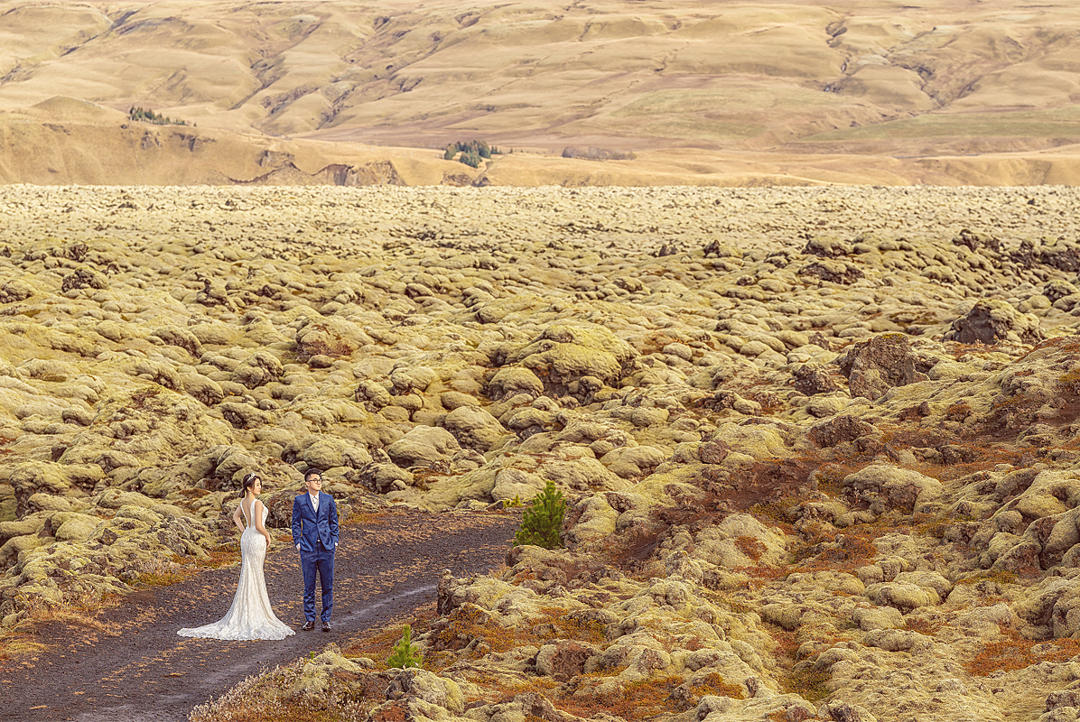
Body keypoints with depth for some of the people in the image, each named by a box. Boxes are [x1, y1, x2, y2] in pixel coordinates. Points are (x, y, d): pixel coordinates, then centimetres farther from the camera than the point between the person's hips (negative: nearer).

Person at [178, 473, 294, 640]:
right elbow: (259, 526, -25)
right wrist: (268, 536, -7)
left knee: (248, 574, 15)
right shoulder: (257, 503, -20)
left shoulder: (243, 501, 6)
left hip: (246, 538, 8)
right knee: (254, 575, -1)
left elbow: (236, 516, 23)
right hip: (257, 540, -8)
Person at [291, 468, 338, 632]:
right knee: (309, 586, 3)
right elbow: (296, 523, 7)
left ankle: (326, 619, 10)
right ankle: (309, 619, 11)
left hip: (326, 548, 1)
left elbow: (334, 521, 13)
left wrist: (334, 540, 6)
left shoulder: (328, 499, 7)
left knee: (327, 585, 3)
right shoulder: (299, 500, 3)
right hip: (308, 548, -1)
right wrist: (298, 543, 0)